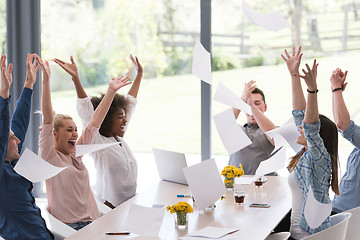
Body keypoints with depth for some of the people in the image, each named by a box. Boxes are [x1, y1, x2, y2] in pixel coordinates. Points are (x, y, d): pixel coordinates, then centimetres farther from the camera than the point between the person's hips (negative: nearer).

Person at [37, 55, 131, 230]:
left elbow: (94, 123, 19)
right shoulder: (49, 156, -2)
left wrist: (111, 91, 18)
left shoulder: (75, 153, 16)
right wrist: (46, 81, -22)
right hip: (68, 227, -7)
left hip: (92, 221, 7)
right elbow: (48, 119, -13)